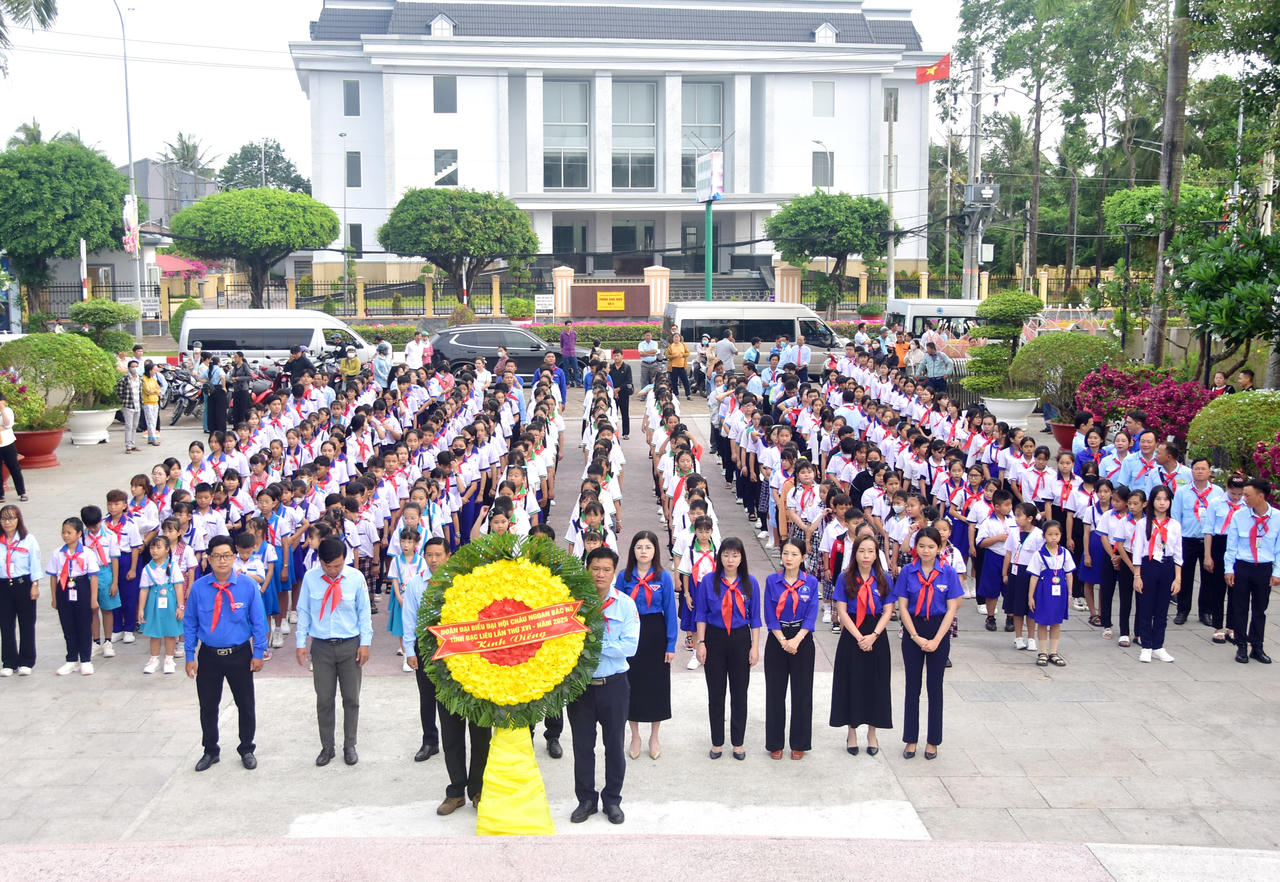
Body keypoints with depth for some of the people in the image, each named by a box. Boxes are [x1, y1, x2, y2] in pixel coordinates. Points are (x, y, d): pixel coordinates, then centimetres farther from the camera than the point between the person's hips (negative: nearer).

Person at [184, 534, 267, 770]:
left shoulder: (248, 586, -10)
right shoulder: (198, 588, -7)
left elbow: (259, 622, -3)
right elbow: (189, 624, 2)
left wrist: (258, 653, -4)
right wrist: (190, 656, 1)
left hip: (240, 655, -1)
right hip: (209, 655, 1)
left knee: (246, 705, 10)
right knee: (208, 706, 14)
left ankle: (246, 750, 30)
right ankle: (210, 751, 33)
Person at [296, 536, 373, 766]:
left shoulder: (356, 578, -8)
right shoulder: (310, 578, -6)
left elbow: (364, 612, 0)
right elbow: (303, 612, 3)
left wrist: (365, 642, -2)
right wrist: (301, 642, 1)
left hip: (350, 645, 0)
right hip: (321, 646, 0)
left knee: (351, 699, 9)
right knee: (324, 700, 8)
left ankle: (350, 746, 24)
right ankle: (327, 747, 23)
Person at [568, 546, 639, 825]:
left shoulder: (625, 604, -4)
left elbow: (630, 646, -13)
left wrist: (595, 644, -19)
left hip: (613, 685, 0)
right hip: (579, 684, 0)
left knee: (614, 744, 10)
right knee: (582, 744, 10)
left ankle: (612, 800, 26)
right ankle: (586, 799, 26)